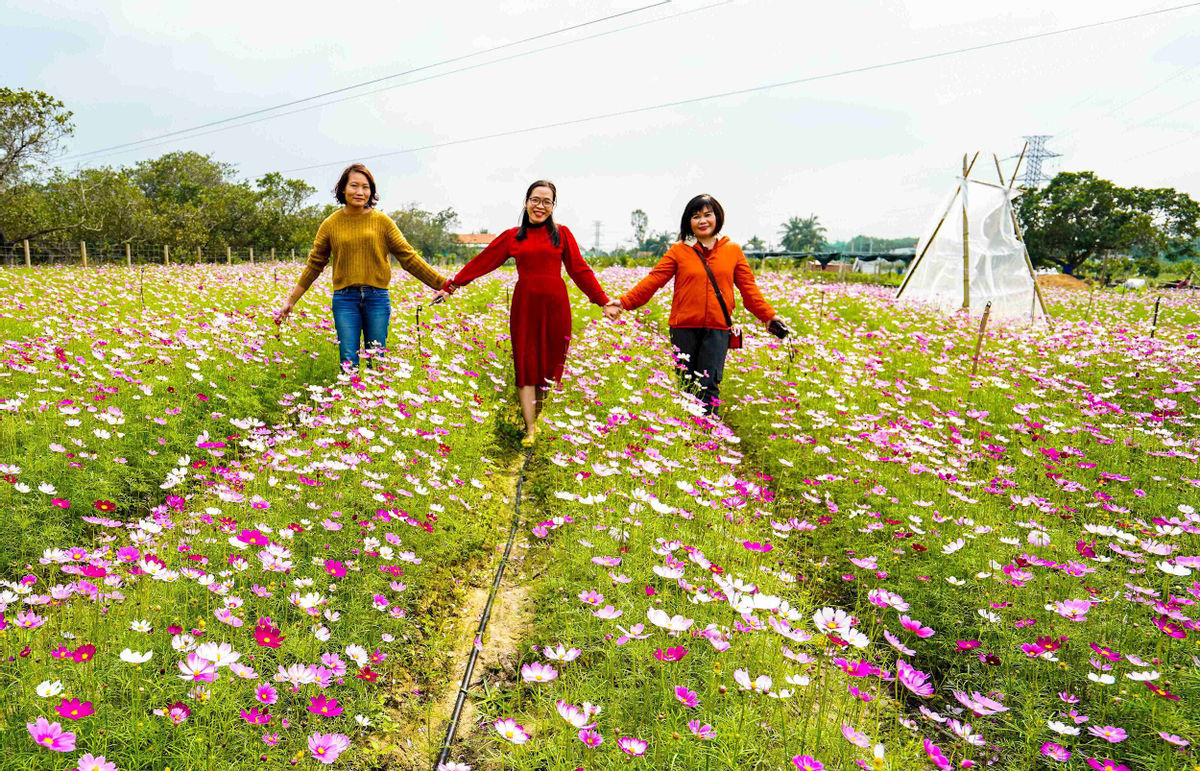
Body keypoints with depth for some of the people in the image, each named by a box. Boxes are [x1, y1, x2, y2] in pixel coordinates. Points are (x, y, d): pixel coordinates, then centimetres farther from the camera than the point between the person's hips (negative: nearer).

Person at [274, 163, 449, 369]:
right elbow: (314, 265, 13)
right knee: (348, 361, -4)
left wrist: (442, 283, 0)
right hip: (345, 299, 0)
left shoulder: (382, 221, 4)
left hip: (377, 297, 0)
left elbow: (408, 258, 5)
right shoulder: (331, 224, 5)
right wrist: (291, 300, 13)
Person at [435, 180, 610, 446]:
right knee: (525, 364, -1)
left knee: (551, 364, 3)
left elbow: (580, 270, 7)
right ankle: (529, 430, 2)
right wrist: (450, 286, 10)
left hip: (555, 306, 0)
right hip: (524, 306, 0)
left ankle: (541, 420, 19)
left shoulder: (562, 234, 7)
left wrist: (603, 301, 2)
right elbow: (482, 263, 11)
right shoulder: (512, 236, 9)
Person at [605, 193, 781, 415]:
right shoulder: (678, 251, 6)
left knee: (709, 387, -5)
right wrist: (624, 302, -13)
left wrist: (768, 315, 0)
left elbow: (748, 288, 11)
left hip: (717, 328, 0)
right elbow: (653, 281, -1)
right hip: (684, 327, 0)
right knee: (684, 385, 4)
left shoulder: (733, 250, 10)